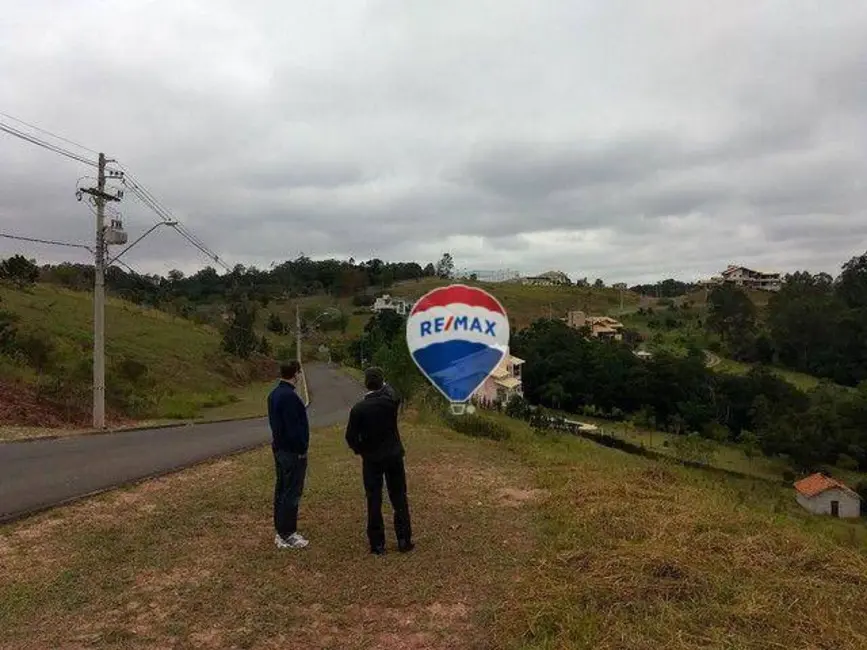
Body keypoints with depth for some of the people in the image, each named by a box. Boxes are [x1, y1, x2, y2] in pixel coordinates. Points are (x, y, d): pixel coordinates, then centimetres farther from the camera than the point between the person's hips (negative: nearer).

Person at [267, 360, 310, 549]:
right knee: (292, 493, -3)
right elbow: (294, 427, -23)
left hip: (279, 448, 10)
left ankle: (281, 530, 24)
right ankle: (287, 535, 3)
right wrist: (301, 450, -16)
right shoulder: (289, 396, -22)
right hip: (293, 452, -10)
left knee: (281, 489, 15)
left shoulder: (273, 394, 9)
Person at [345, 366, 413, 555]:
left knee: (374, 501, 6)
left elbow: (351, 437, -9)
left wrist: (360, 450, 9)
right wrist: (383, 383, 33)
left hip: (371, 459, -2)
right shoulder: (392, 400, -10)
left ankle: (377, 544, 12)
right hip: (394, 456, 2)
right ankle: (404, 541, 15)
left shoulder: (358, 409, -16)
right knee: (399, 498, 11)